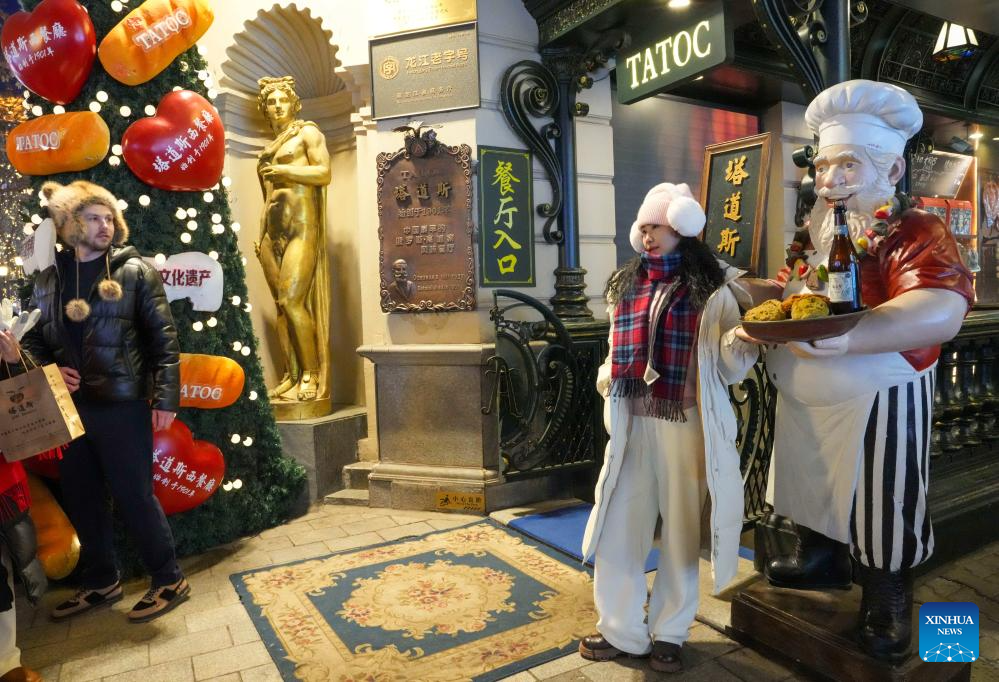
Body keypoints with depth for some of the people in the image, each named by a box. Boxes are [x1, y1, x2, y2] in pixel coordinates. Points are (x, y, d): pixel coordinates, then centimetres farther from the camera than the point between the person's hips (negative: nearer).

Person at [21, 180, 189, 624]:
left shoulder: (135, 271, -4)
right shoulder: (48, 279, 10)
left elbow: (163, 338, -7)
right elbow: (31, 339, 15)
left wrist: (165, 398, -13)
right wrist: (47, 371, -6)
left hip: (123, 404, -5)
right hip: (70, 407, 5)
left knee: (133, 496, 0)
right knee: (80, 498, 14)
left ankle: (169, 580, 16)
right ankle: (101, 582, 33)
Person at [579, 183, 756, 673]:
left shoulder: (711, 287, -3)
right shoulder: (626, 285, 10)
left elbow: (729, 367, -6)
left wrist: (749, 336, -24)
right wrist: (606, 376, 2)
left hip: (686, 426, -3)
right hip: (631, 425, 4)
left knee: (681, 530, 11)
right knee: (617, 527, 7)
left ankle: (668, 633, 31)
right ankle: (621, 630, 27)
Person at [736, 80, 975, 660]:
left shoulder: (917, 234, -15)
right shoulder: (820, 236, 8)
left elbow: (941, 313, -33)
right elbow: (790, 294, 20)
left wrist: (846, 338, -49)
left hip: (875, 408, -6)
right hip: (804, 407, 7)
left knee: (880, 512, 9)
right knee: (815, 490, 22)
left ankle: (887, 603, 32)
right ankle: (821, 559, 45)